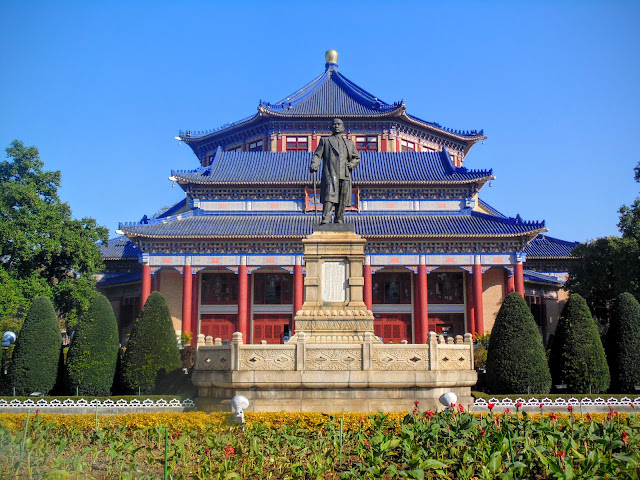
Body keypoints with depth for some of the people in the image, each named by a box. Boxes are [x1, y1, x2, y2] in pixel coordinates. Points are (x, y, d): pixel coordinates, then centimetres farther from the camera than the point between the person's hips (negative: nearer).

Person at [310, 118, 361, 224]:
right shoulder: (325, 140, 18)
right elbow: (317, 155, 9)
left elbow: (357, 158, 31)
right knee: (329, 196, -19)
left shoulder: (350, 143, 25)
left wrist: (351, 164, 8)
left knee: (342, 201, 0)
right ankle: (325, 222, -24)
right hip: (330, 174, -3)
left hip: (344, 176, 3)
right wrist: (314, 165, -12)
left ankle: (339, 222, 7)